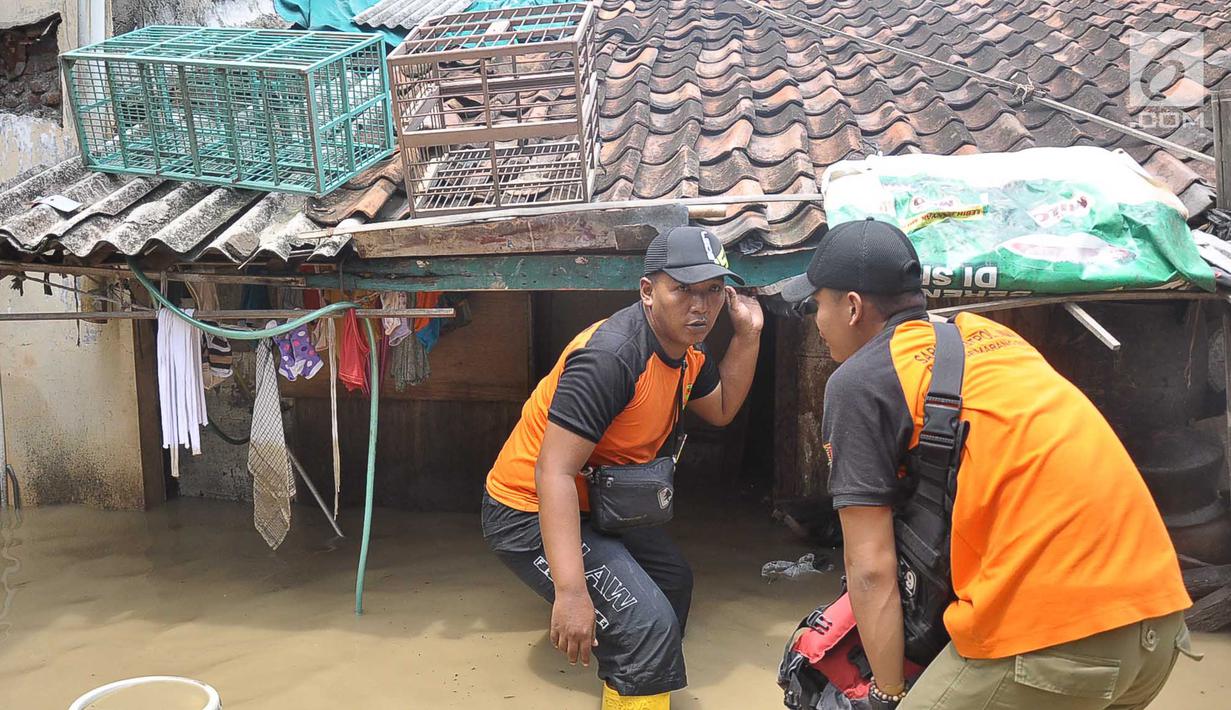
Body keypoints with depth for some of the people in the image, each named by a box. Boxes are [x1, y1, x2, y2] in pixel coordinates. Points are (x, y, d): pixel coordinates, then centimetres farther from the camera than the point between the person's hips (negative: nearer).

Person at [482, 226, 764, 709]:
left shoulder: (686, 351, -1)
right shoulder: (611, 357, -31)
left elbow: (721, 410, 18)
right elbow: (553, 473, -35)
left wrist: (747, 335, 4)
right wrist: (570, 592, -40)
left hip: (594, 503, 10)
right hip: (531, 512, -10)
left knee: (673, 581, 23)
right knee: (647, 625, -22)